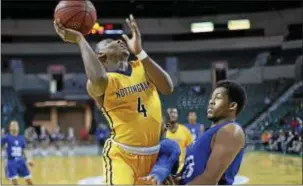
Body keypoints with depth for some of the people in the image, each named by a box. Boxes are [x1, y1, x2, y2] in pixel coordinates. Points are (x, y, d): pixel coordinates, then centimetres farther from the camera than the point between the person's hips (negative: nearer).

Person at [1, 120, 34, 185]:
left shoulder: (21, 138, 8)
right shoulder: (6, 137, -4)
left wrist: (27, 160, 11)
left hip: (21, 162, 5)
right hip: (11, 162, -4)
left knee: (30, 182, 4)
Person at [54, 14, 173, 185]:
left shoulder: (142, 67, 4)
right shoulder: (101, 82, -11)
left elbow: (168, 88, -15)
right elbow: (97, 79, -38)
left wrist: (140, 52, -20)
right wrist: (80, 39, -27)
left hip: (152, 154, 6)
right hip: (121, 155, -6)